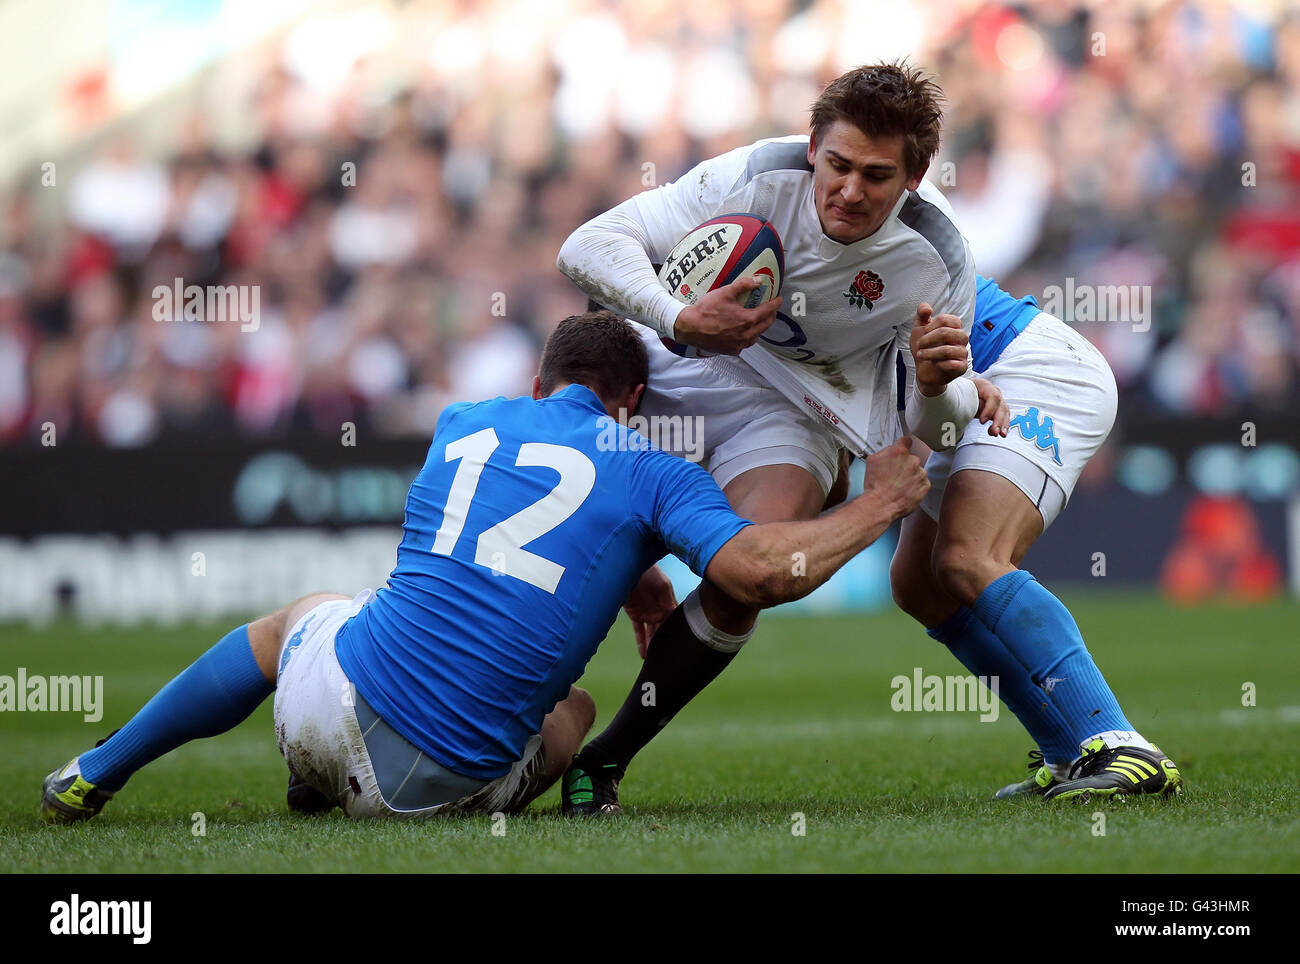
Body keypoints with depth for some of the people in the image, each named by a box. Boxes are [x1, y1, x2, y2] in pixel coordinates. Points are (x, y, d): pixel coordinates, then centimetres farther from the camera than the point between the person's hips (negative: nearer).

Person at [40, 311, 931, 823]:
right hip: (444, 783, -3)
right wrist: (877, 508, 1)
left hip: (336, 689, 3)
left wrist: (635, 587, 34)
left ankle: (94, 775, 42)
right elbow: (760, 571, -12)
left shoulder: (466, 424, 14)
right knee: (574, 707, 32)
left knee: (303, 615, 39)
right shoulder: (653, 473, 1)